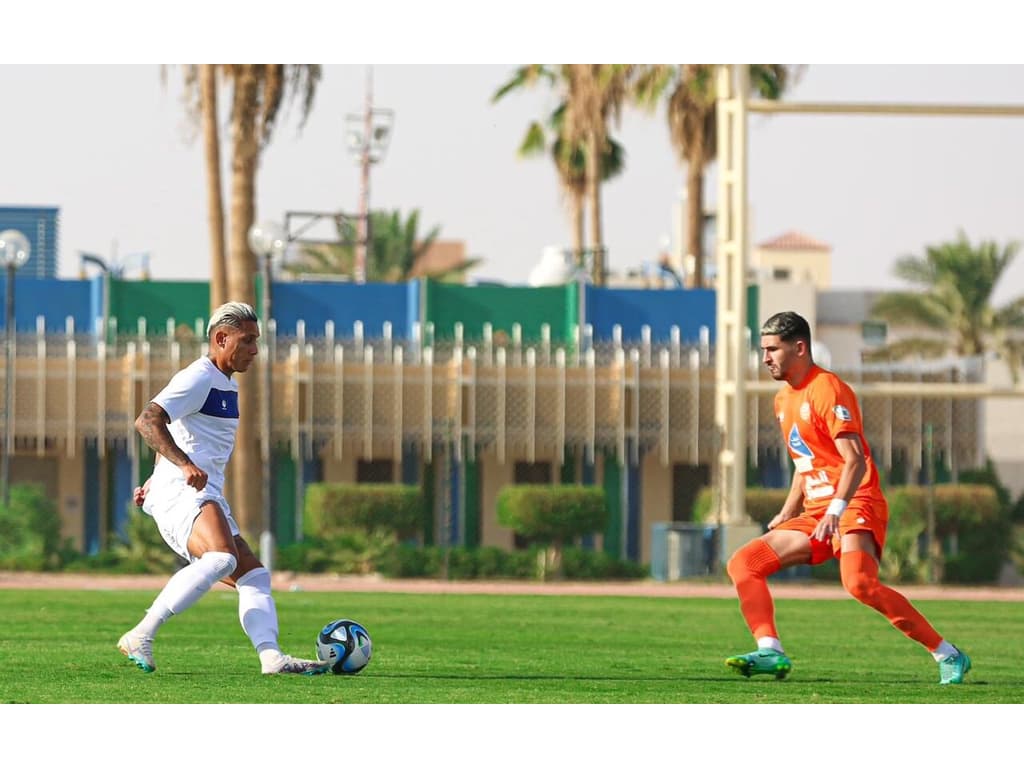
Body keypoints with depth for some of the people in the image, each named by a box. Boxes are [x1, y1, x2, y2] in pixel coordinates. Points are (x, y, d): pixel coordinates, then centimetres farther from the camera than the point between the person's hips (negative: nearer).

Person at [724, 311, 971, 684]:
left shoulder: (827, 389, -10)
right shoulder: (784, 399, 18)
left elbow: (855, 460, -20)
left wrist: (836, 510, -32)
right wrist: (786, 514, 23)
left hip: (856, 507, -10)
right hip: (816, 513, 10)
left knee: (859, 583, -32)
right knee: (742, 563, 0)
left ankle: (947, 655, -26)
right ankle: (771, 652, -12)